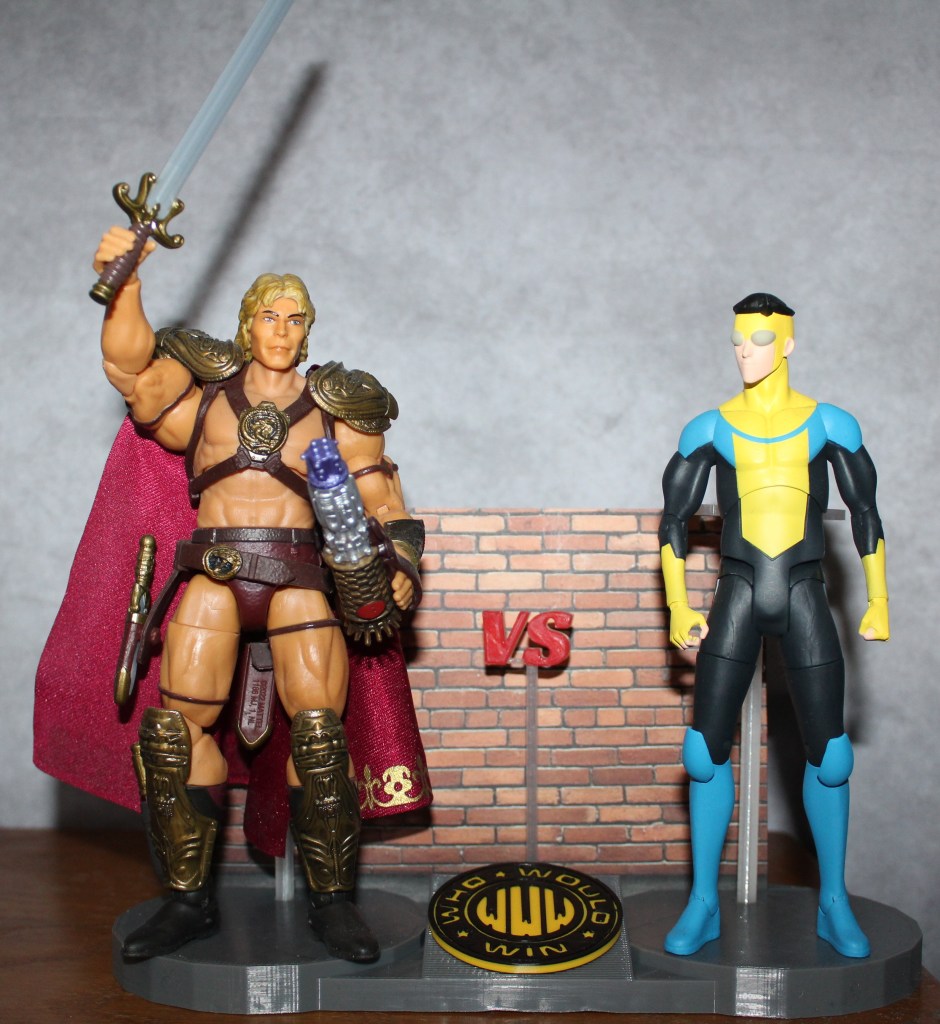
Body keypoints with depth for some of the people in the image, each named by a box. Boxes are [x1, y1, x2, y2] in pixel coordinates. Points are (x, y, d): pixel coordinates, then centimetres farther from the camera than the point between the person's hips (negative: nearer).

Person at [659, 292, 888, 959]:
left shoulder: (829, 424, 3)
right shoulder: (711, 428, 3)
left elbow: (866, 514, 9)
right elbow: (674, 518, 6)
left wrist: (878, 600, 7)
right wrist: (678, 607, 1)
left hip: (805, 599, 0)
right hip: (737, 598, 0)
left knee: (828, 758, -1)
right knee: (706, 753, -3)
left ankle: (834, 904, 18)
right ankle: (704, 905, 11)